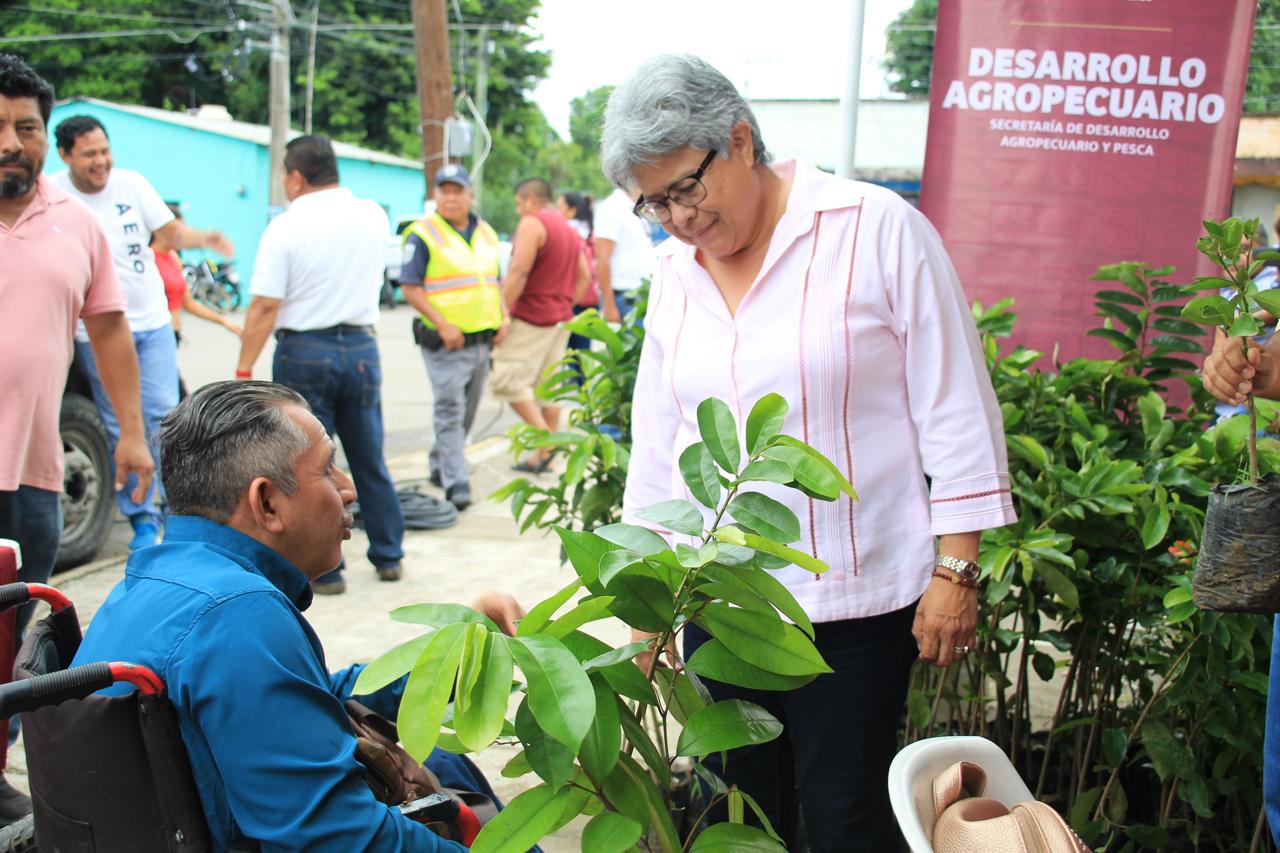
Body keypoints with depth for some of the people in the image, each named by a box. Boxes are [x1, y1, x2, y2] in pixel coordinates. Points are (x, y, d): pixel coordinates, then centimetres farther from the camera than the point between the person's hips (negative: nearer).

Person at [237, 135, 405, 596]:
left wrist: (244, 370, -9)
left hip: (304, 351, -4)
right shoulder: (373, 216, 3)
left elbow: (265, 306, -14)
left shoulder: (285, 226, -11)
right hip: (361, 346, 5)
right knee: (370, 459, 15)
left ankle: (324, 570, 10)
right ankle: (388, 556, 23)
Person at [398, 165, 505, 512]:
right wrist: (443, 325, -19)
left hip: (482, 338, 7)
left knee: (467, 411, 15)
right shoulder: (423, 235, -7)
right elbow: (410, 287, -11)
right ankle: (456, 482, -5)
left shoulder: (486, 234, 14)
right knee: (449, 411, -7)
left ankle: (439, 465, 31)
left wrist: (501, 318, 7)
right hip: (445, 341, -7)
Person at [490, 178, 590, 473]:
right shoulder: (568, 228, 18)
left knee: (507, 379, -7)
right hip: (560, 319, 9)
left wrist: (502, 313, -17)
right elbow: (584, 275, 17)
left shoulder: (532, 223, -10)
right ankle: (544, 457, 11)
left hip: (531, 317, -9)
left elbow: (519, 271, -18)